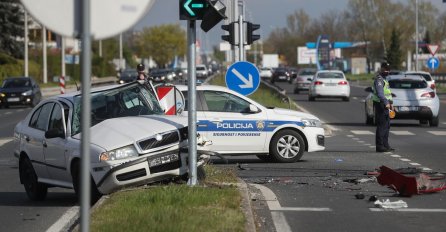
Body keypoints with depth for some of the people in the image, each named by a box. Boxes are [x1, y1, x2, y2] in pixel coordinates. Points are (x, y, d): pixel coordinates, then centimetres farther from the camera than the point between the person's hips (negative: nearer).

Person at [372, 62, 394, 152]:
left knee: (387, 125, 14)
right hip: (380, 105, -11)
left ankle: (385, 145, 21)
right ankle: (380, 146, -11)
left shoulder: (384, 79, 21)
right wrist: (386, 103, -34)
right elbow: (380, 93, -26)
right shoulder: (379, 79, -13)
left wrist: (390, 103, 24)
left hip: (385, 105, 11)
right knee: (381, 125, -11)